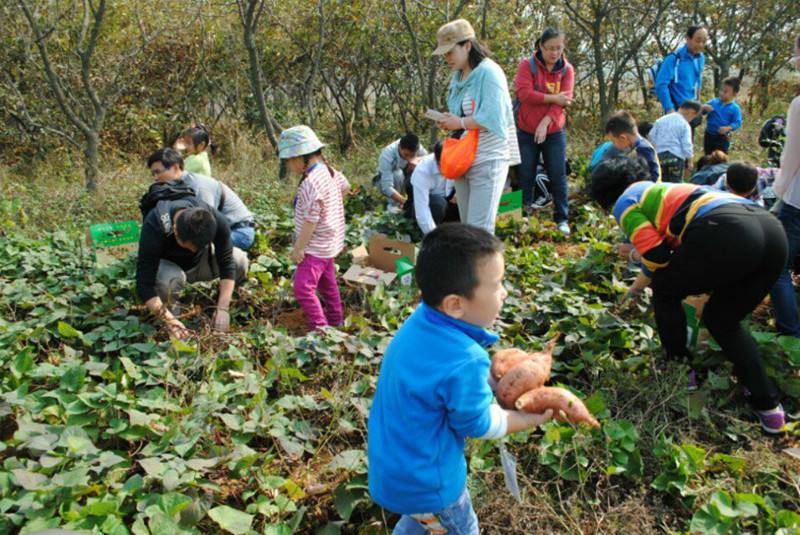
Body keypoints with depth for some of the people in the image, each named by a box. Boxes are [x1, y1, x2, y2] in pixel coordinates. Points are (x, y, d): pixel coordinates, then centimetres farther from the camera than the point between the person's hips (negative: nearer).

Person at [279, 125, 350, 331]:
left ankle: (319, 327, -6)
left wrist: (298, 248, -20)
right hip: (329, 242, 11)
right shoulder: (327, 170, 0)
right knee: (326, 281, 25)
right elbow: (345, 186, 16)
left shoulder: (311, 184, -28)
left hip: (316, 246, -11)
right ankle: (335, 318, 40)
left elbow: (310, 220, -27)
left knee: (303, 287, -11)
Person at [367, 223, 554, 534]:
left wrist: (491, 380, 4)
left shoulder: (421, 321, -14)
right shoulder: (465, 363, -37)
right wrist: (530, 419, -4)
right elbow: (477, 424, -19)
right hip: (422, 479, -7)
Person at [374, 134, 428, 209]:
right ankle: (394, 205, -16)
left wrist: (416, 160, -35)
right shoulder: (387, 155, -36)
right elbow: (387, 188, -41)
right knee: (398, 173, -36)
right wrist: (405, 202, -51)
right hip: (384, 181, -4)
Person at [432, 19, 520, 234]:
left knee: (479, 229, -10)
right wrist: (449, 122, 1)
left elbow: (493, 118, -22)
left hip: (488, 159, -8)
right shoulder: (458, 75, 12)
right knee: (467, 226, 13)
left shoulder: (489, 73, -13)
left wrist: (459, 123, -14)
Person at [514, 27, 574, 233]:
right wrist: (552, 98, -16)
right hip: (526, 131, -1)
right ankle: (525, 215, 15)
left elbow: (564, 100, -7)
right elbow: (524, 93, -17)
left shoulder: (567, 69, 3)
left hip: (554, 132, 1)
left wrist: (545, 122, -21)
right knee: (525, 175, 3)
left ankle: (562, 219, 10)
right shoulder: (527, 65, -3)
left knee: (558, 175, 1)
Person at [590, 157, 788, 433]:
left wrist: (639, 255, 26)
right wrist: (637, 287, 62)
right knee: (722, 320, 24)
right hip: (772, 228, 8)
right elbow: (669, 246, 49)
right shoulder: (658, 191, 38)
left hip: (725, 233, -8)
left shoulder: (625, 202, 14)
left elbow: (657, 256, 3)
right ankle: (768, 403, 17)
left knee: (665, 292, 20)